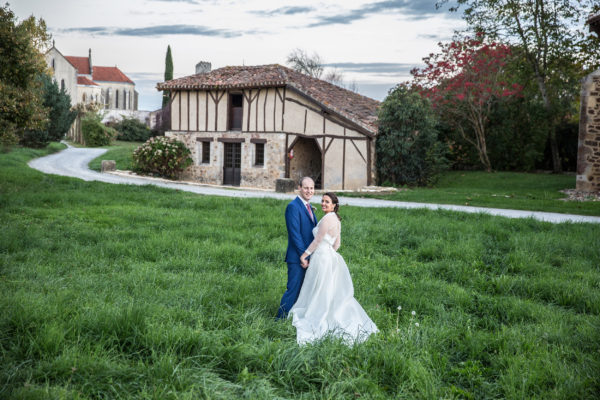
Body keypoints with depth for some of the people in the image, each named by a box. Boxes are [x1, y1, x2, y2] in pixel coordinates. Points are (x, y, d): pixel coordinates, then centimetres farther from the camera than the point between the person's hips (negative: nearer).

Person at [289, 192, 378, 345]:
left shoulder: (328, 218, -16)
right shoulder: (336, 219, 12)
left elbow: (318, 240, -16)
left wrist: (304, 255, -10)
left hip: (322, 258, -9)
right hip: (331, 256, 9)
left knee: (318, 294, -1)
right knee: (335, 294, 13)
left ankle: (314, 327, 7)